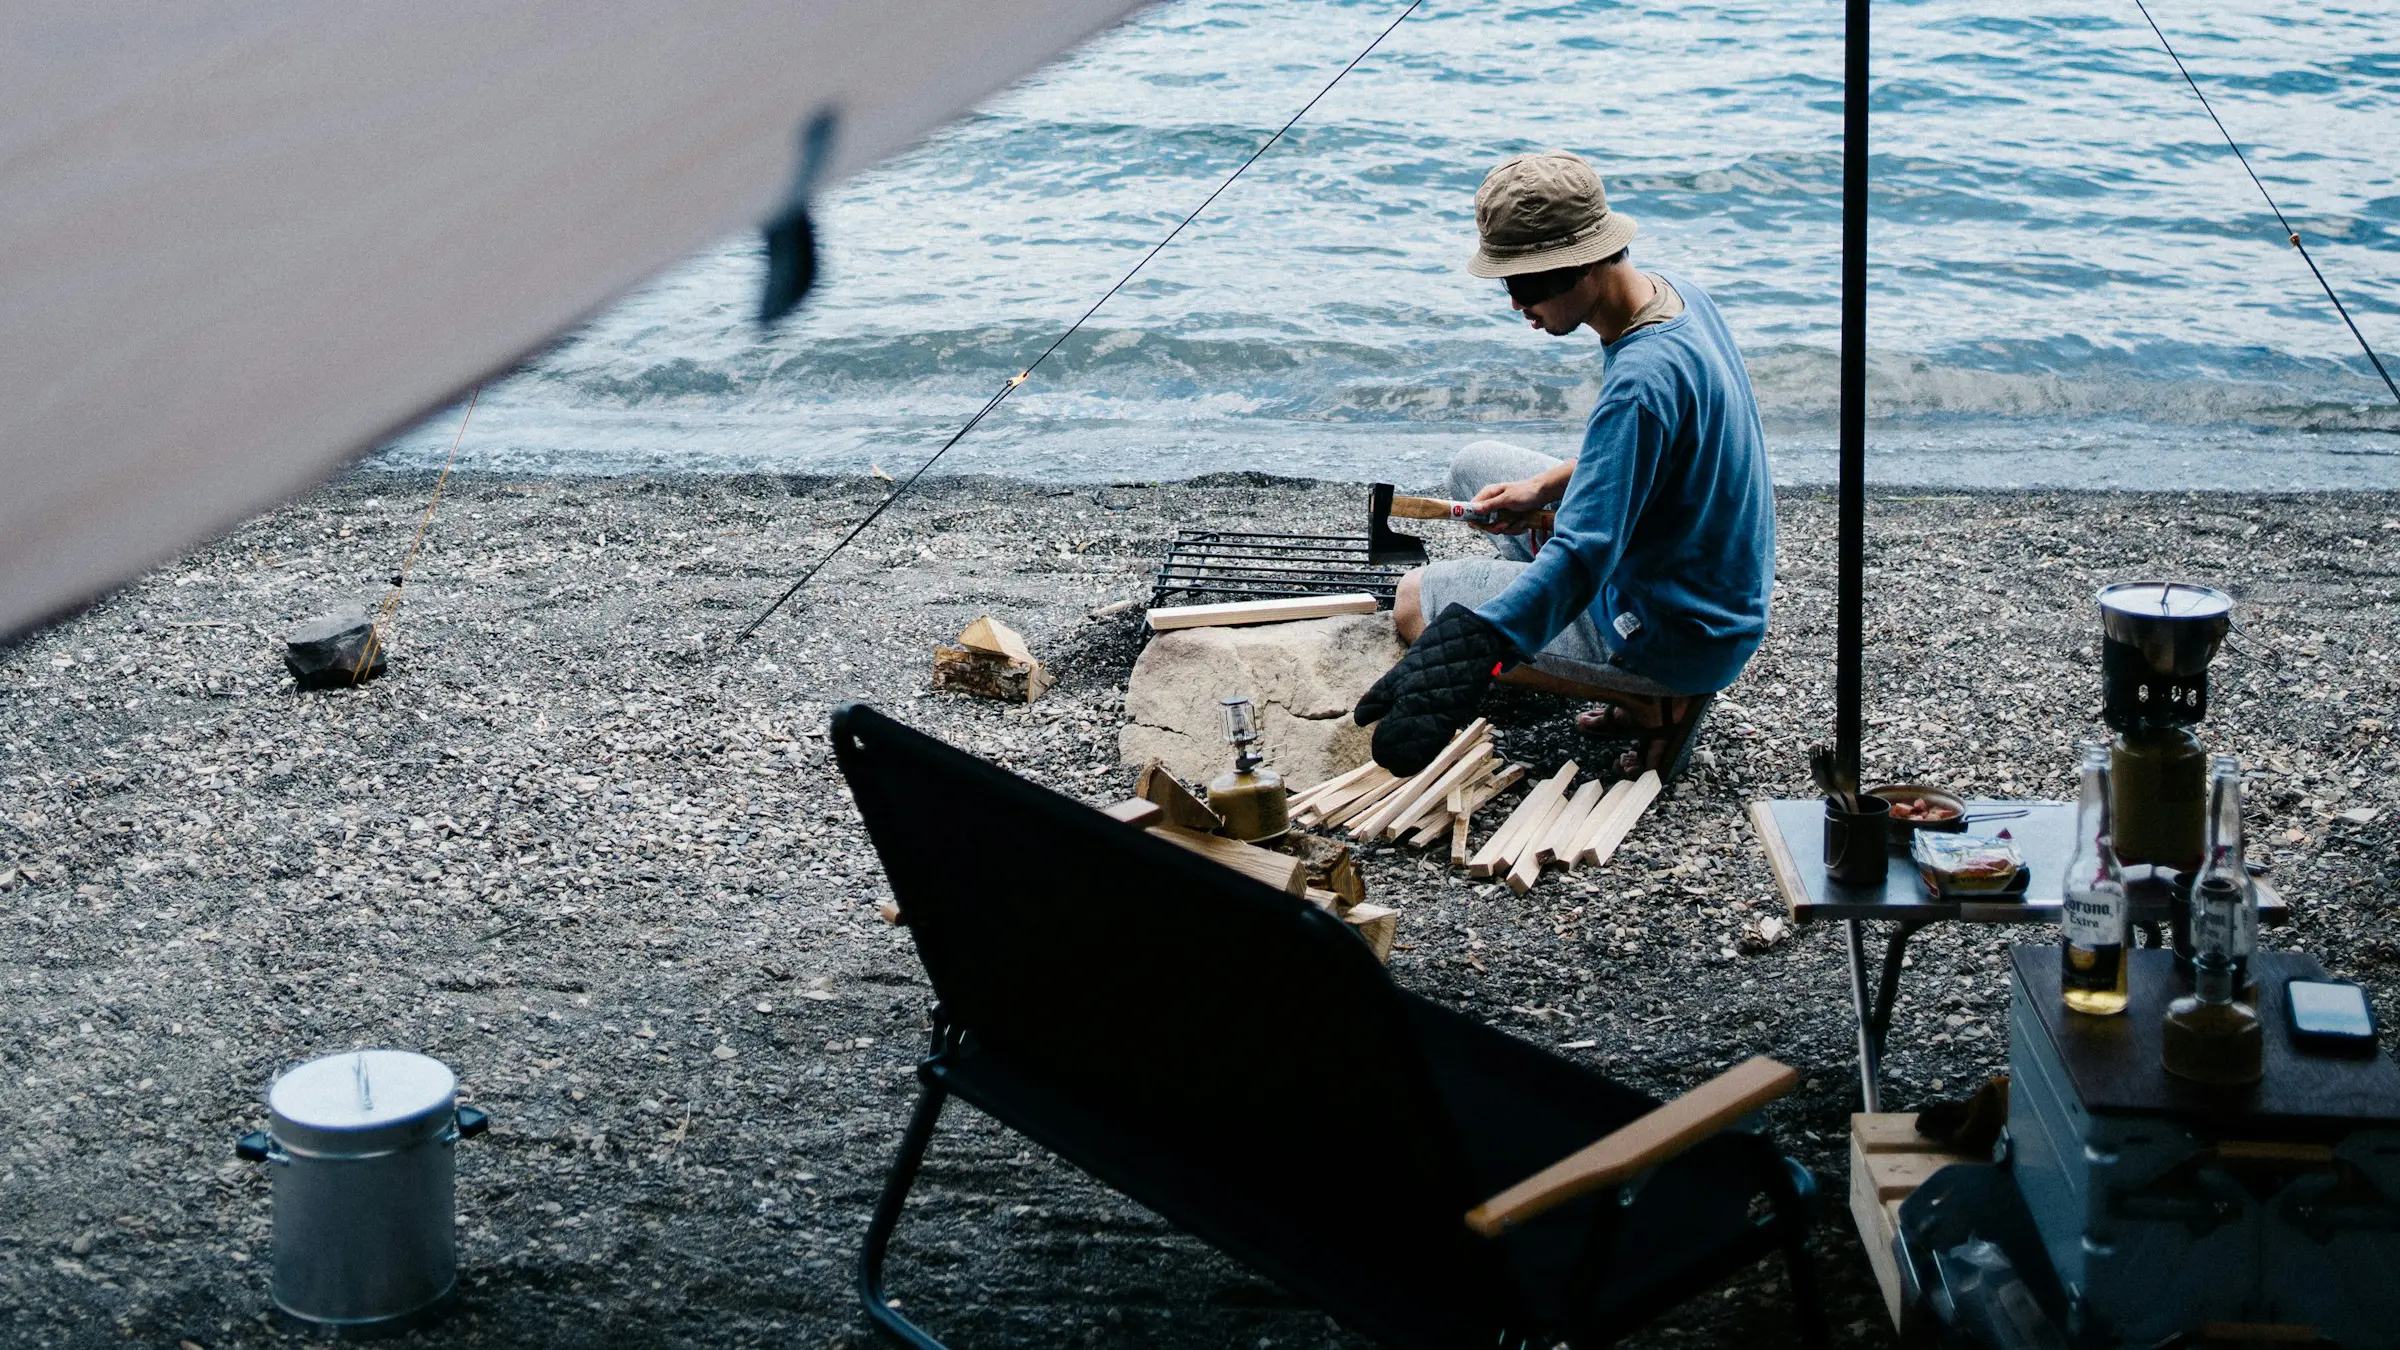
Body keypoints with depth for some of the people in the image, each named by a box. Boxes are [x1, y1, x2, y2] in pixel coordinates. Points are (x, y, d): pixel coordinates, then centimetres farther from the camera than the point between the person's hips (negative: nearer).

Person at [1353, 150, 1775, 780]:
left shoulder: (1644, 378, -32)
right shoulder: (1672, 292, -2)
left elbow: (1580, 560, -38)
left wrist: (1469, 653, -50)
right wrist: (1545, 486, 3)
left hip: (1682, 637, -10)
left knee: (1415, 602, -2)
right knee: (1475, 466, 19)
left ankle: (1656, 703, -2)